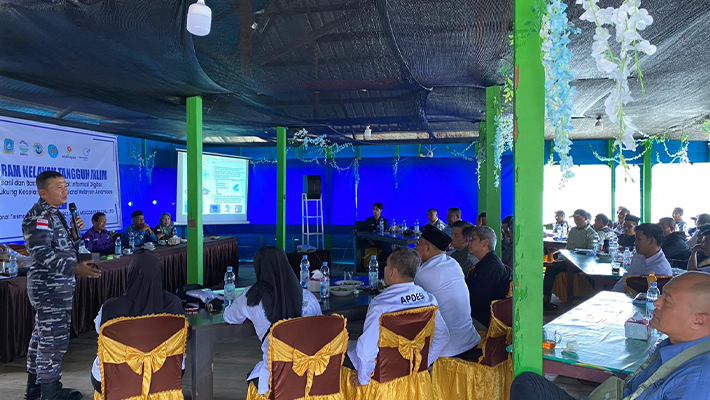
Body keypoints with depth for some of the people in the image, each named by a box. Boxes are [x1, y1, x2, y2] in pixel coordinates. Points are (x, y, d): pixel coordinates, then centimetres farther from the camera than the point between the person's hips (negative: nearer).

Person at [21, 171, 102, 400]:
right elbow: (41, 253, -25)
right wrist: (75, 268, -33)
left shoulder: (54, 214, 15)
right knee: (54, 338, -5)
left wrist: (74, 233, 3)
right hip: (50, 287, -11)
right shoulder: (38, 216, -16)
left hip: (54, 286, 11)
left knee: (42, 335, 18)